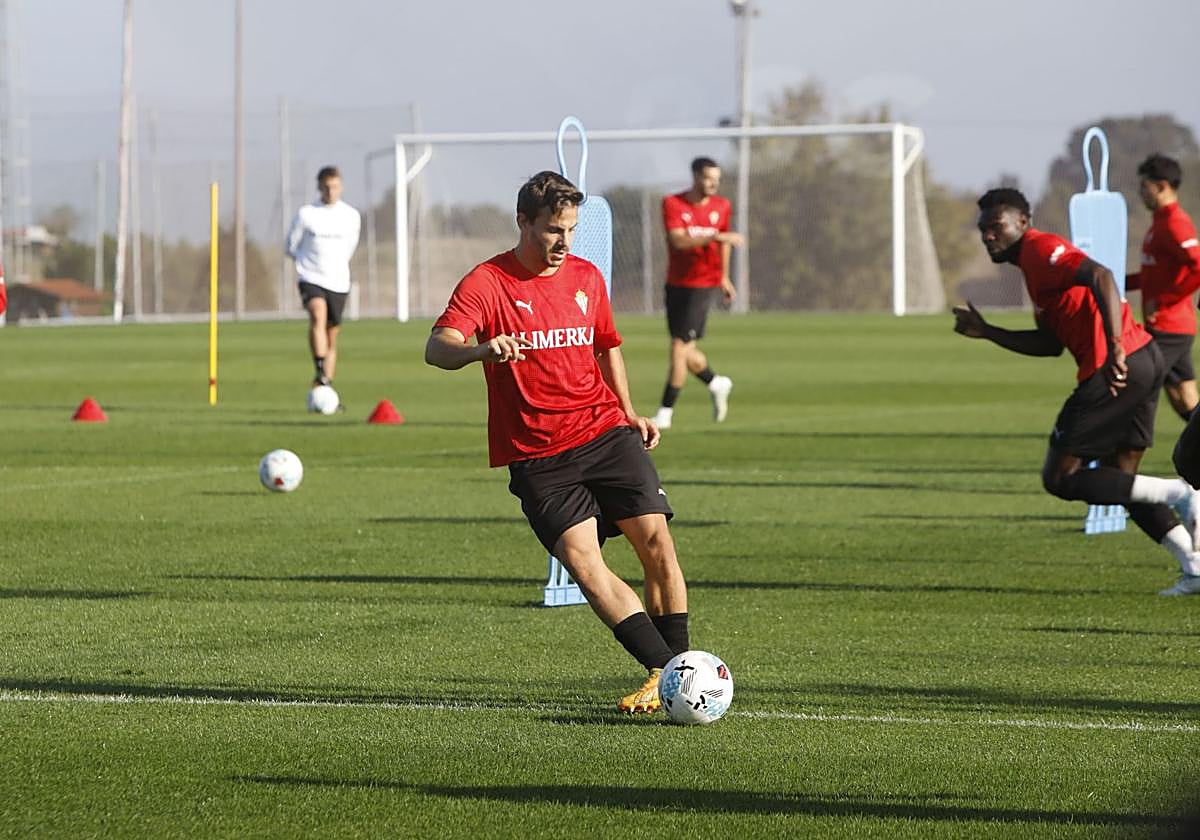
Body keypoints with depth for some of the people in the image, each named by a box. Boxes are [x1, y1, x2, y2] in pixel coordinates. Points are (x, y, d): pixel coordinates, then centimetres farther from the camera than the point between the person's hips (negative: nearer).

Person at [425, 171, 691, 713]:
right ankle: (668, 671, -11)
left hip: (604, 432, 3)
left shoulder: (586, 277, 11)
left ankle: (676, 668, 0)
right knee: (582, 563, -16)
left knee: (656, 540, -12)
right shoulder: (487, 283, -6)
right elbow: (436, 348, -20)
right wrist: (481, 349, -42)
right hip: (537, 456, -3)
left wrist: (628, 412, 14)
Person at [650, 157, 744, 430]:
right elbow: (678, 241, -21)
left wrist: (724, 277, 25)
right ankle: (716, 384, 37)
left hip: (703, 285, -1)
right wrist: (715, 236, -30)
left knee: (679, 348, -10)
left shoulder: (721, 207, 4)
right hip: (676, 284, 1)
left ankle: (665, 412, -5)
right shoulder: (673, 204, -6)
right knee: (684, 350, 9)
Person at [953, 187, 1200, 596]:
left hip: (1117, 368, -10)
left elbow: (1100, 276, -24)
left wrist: (1115, 348, -33)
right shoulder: (1033, 263, 25)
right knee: (1120, 477, 17)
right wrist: (987, 332, 23)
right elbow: (1051, 343, 25)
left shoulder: (1041, 249, -6)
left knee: (1060, 478, -3)